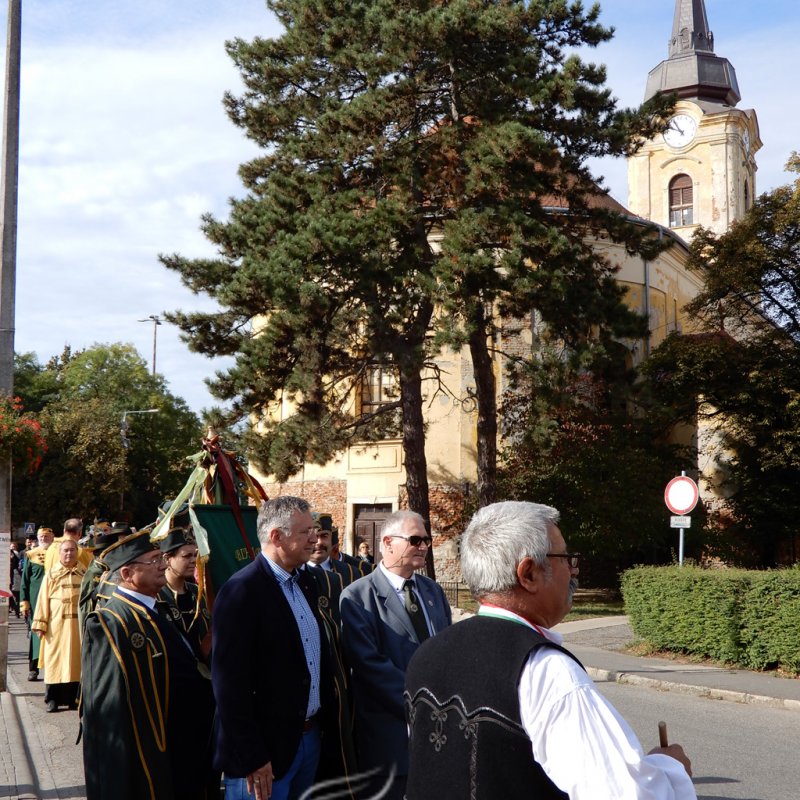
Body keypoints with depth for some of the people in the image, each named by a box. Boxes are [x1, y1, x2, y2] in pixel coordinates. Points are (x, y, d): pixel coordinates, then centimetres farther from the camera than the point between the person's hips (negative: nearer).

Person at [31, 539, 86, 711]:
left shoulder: (85, 573, 6)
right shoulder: (51, 574, 4)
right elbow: (43, 600, 1)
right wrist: (40, 624, -5)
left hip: (79, 624, 1)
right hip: (57, 624, -1)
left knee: (76, 659, 4)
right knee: (55, 659, 1)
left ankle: (74, 697, 12)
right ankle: (53, 699, 7)